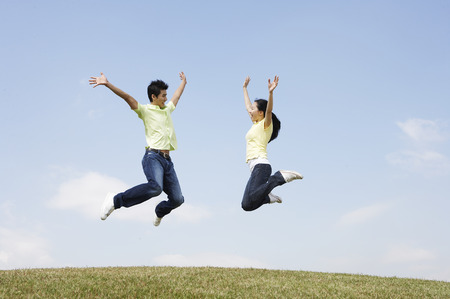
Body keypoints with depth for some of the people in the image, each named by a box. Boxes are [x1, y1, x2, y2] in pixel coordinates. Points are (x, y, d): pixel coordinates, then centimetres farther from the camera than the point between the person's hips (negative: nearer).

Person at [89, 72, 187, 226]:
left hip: (167, 160, 7)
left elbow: (176, 96, 43)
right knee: (155, 187, -35)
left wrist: (183, 81, 58)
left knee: (177, 199, 1)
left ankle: (159, 212, 35)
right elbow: (128, 98, -11)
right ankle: (116, 200, -22)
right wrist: (107, 84, -23)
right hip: (153, 157, -7)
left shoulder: (167, 109, 23)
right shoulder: (146, 110, 2)